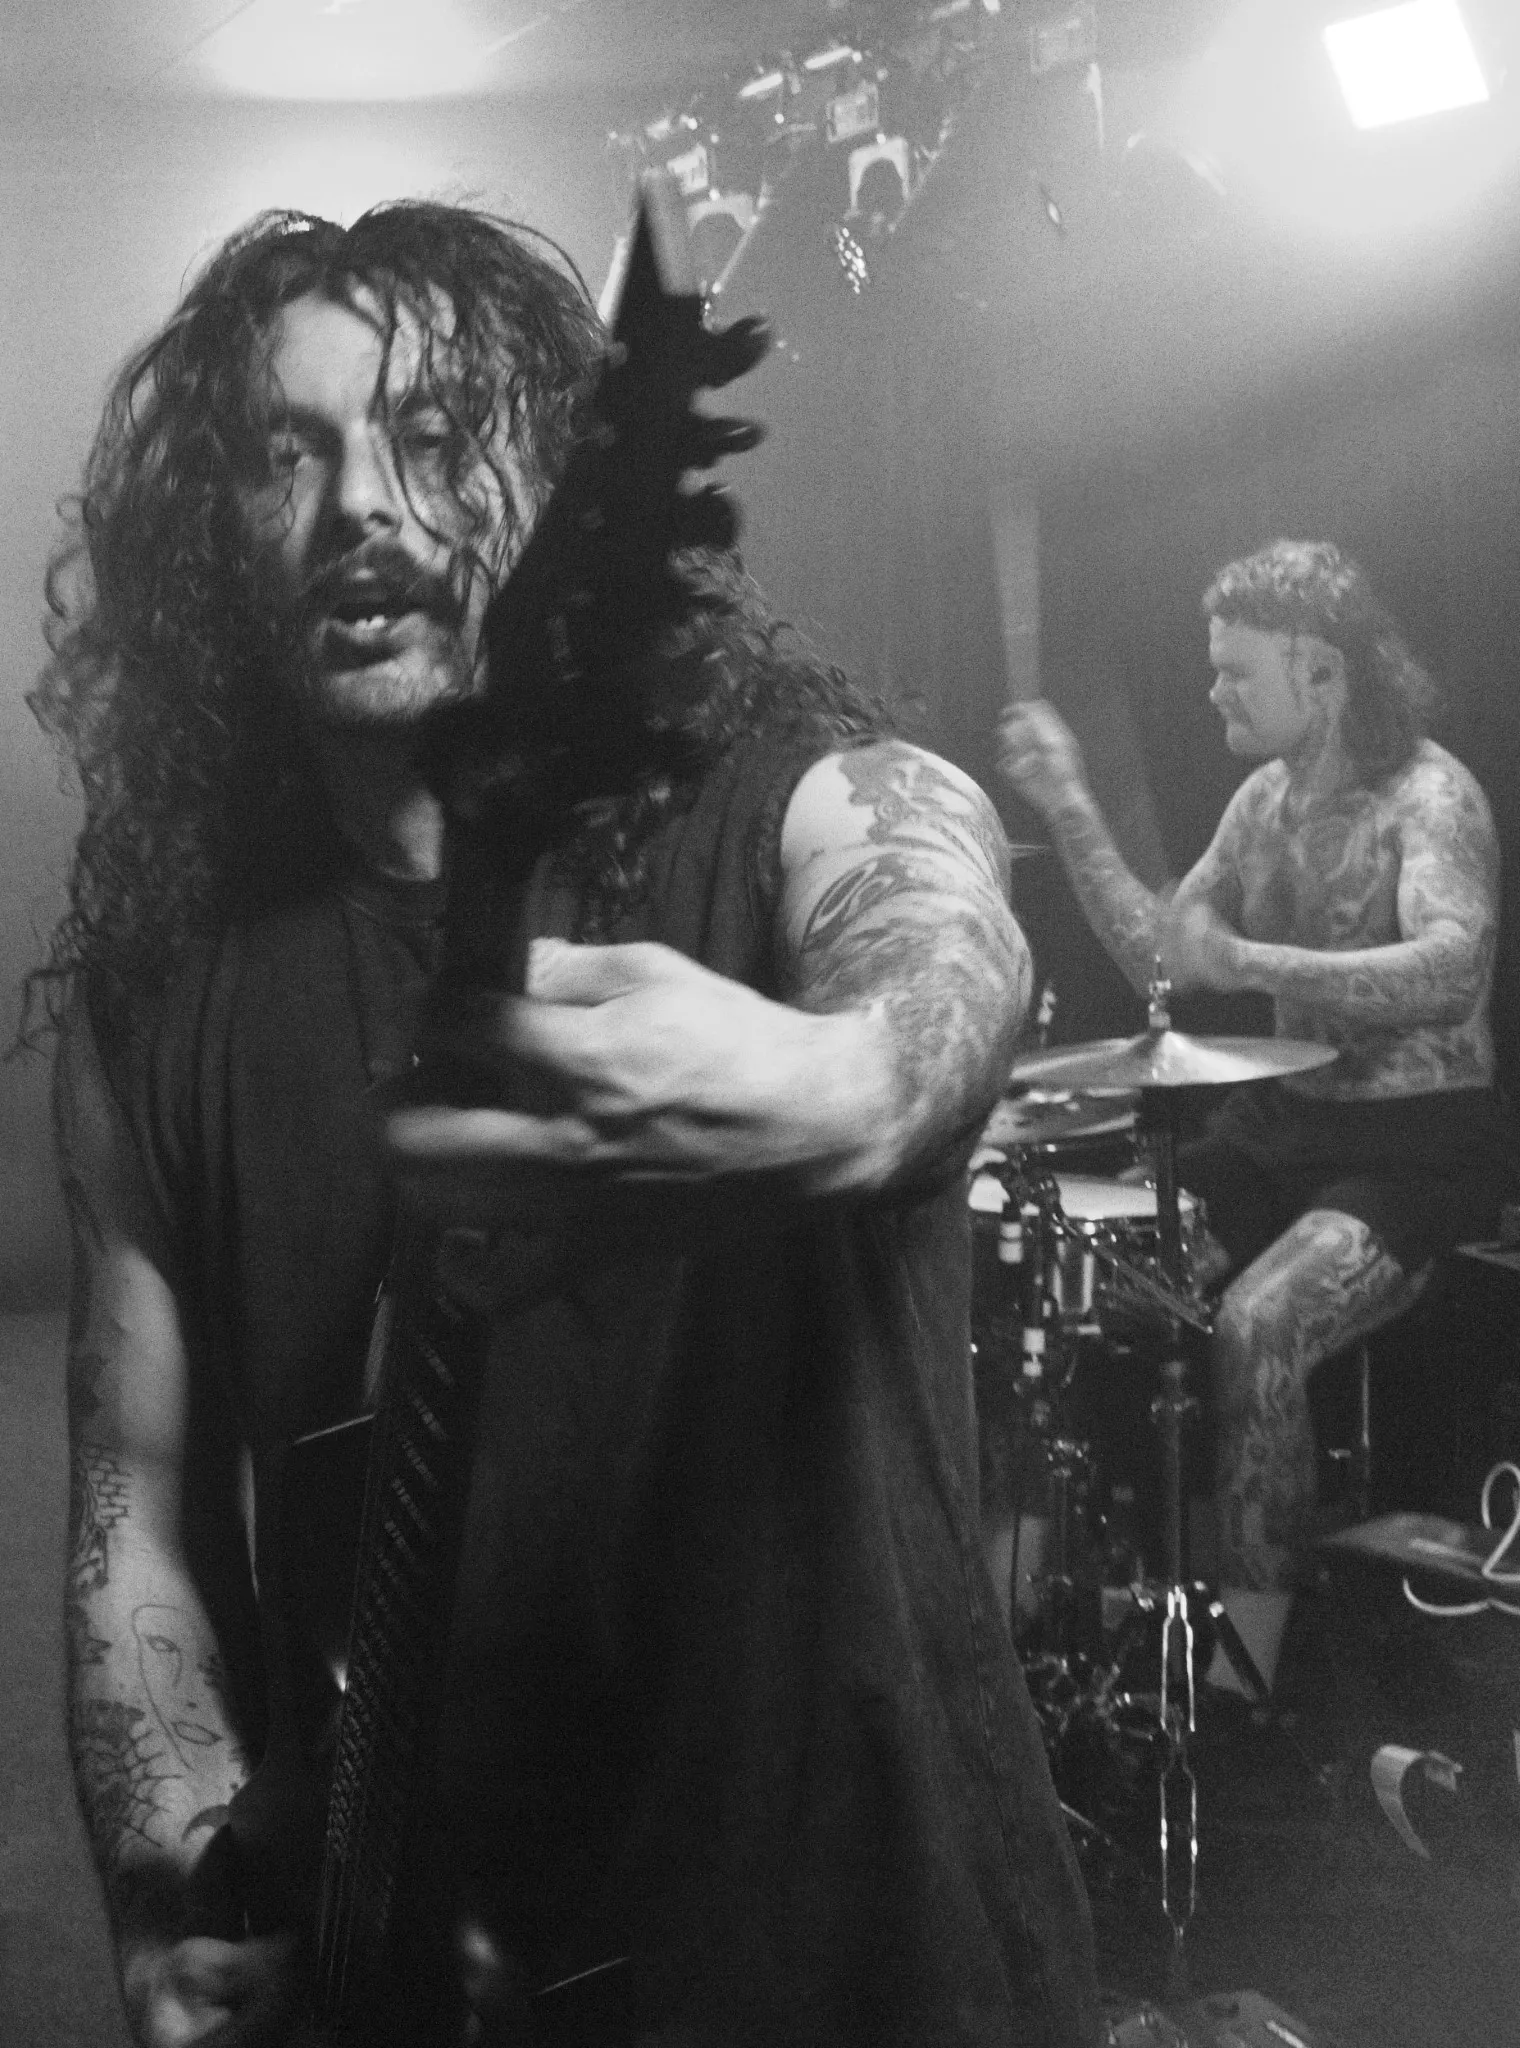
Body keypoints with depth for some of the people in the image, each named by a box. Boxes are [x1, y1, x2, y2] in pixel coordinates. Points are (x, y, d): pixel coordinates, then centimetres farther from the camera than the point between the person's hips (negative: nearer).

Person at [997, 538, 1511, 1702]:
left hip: (1421, 1140, -8)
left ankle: (1246, 1657, -17)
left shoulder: (1427, 798, -18)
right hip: (1289, 1119, 8)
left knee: (1254, 1329, -29)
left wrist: (1250, 965, -48)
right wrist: (1072, 812, -2)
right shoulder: (1268, 798, 7)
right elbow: (1156, 954, 8)